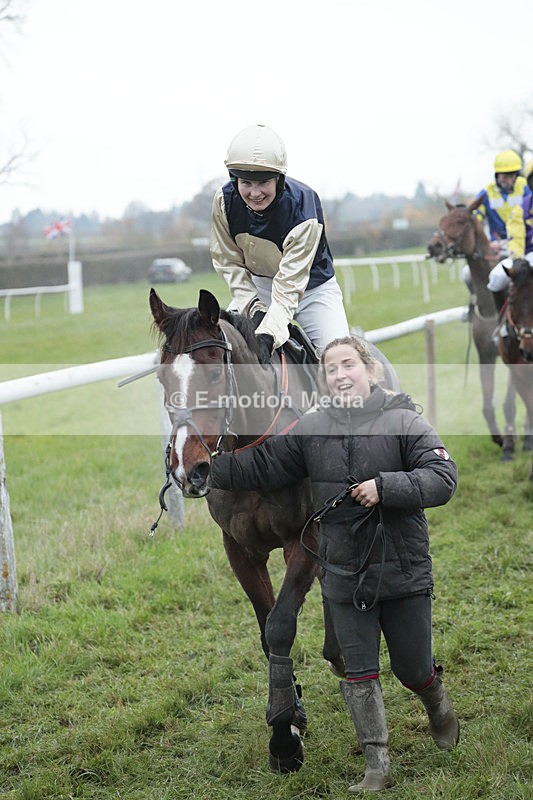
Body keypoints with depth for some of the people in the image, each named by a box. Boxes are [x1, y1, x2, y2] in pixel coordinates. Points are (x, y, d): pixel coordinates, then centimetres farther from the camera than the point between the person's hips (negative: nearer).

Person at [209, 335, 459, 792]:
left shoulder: (403, 421, -9)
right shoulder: (311, 430, 1)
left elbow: (443, 477, -17)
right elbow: (261, 466, 3)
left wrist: (384, 487, -27)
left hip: (404, 571, -2)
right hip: (344, 578, 3)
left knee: (413, 669, 10)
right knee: (358, 674, 4)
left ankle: (439, 708, 45)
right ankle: (378, 767, 14)